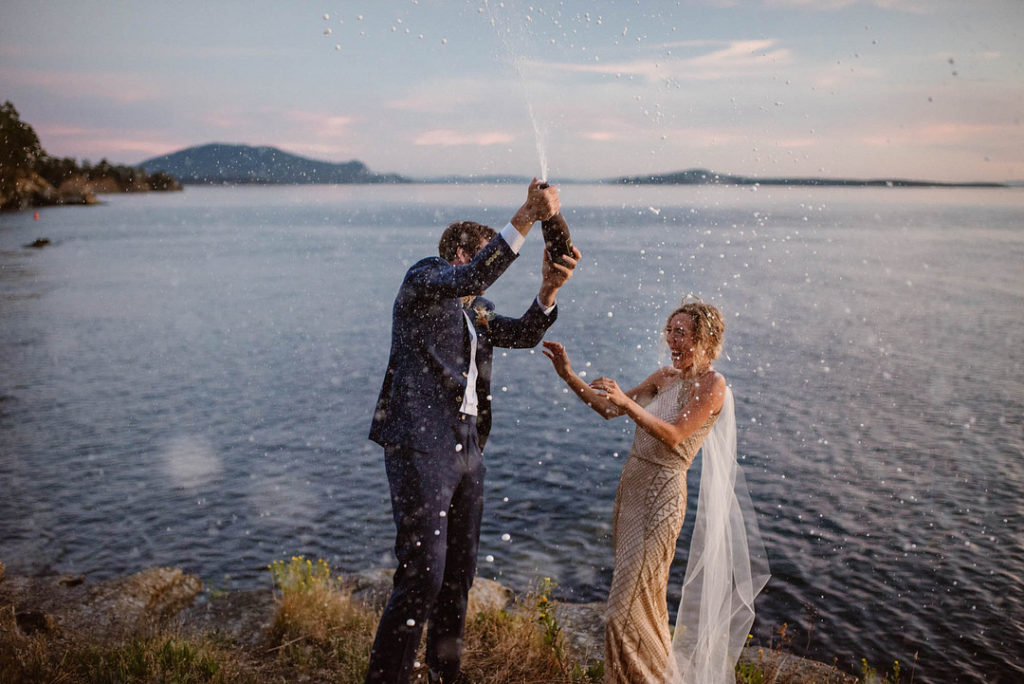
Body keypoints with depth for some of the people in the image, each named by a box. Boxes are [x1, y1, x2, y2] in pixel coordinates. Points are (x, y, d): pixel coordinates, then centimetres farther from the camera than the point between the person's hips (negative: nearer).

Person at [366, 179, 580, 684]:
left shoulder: (473, 312, 23)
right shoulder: (424, 278, -2)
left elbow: (523, 334, 15)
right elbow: (471, 277, -21)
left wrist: (549, 289, -2)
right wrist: (526, 218, -23)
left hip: (466, 448, 9)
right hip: (420, 446, -9)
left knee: (458, 575, 15)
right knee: (422, 575, -11)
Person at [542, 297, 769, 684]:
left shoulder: (712, 384, -9)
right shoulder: (665, 377, 11)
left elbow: (674, 435, -22)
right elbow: (609, 410, 12)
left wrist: (627, 401, -33)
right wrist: (569, 376, 1)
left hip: (662, 494, -7)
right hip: (632, 485, 7)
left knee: (630, 605, -5)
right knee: (642, 598, 19)